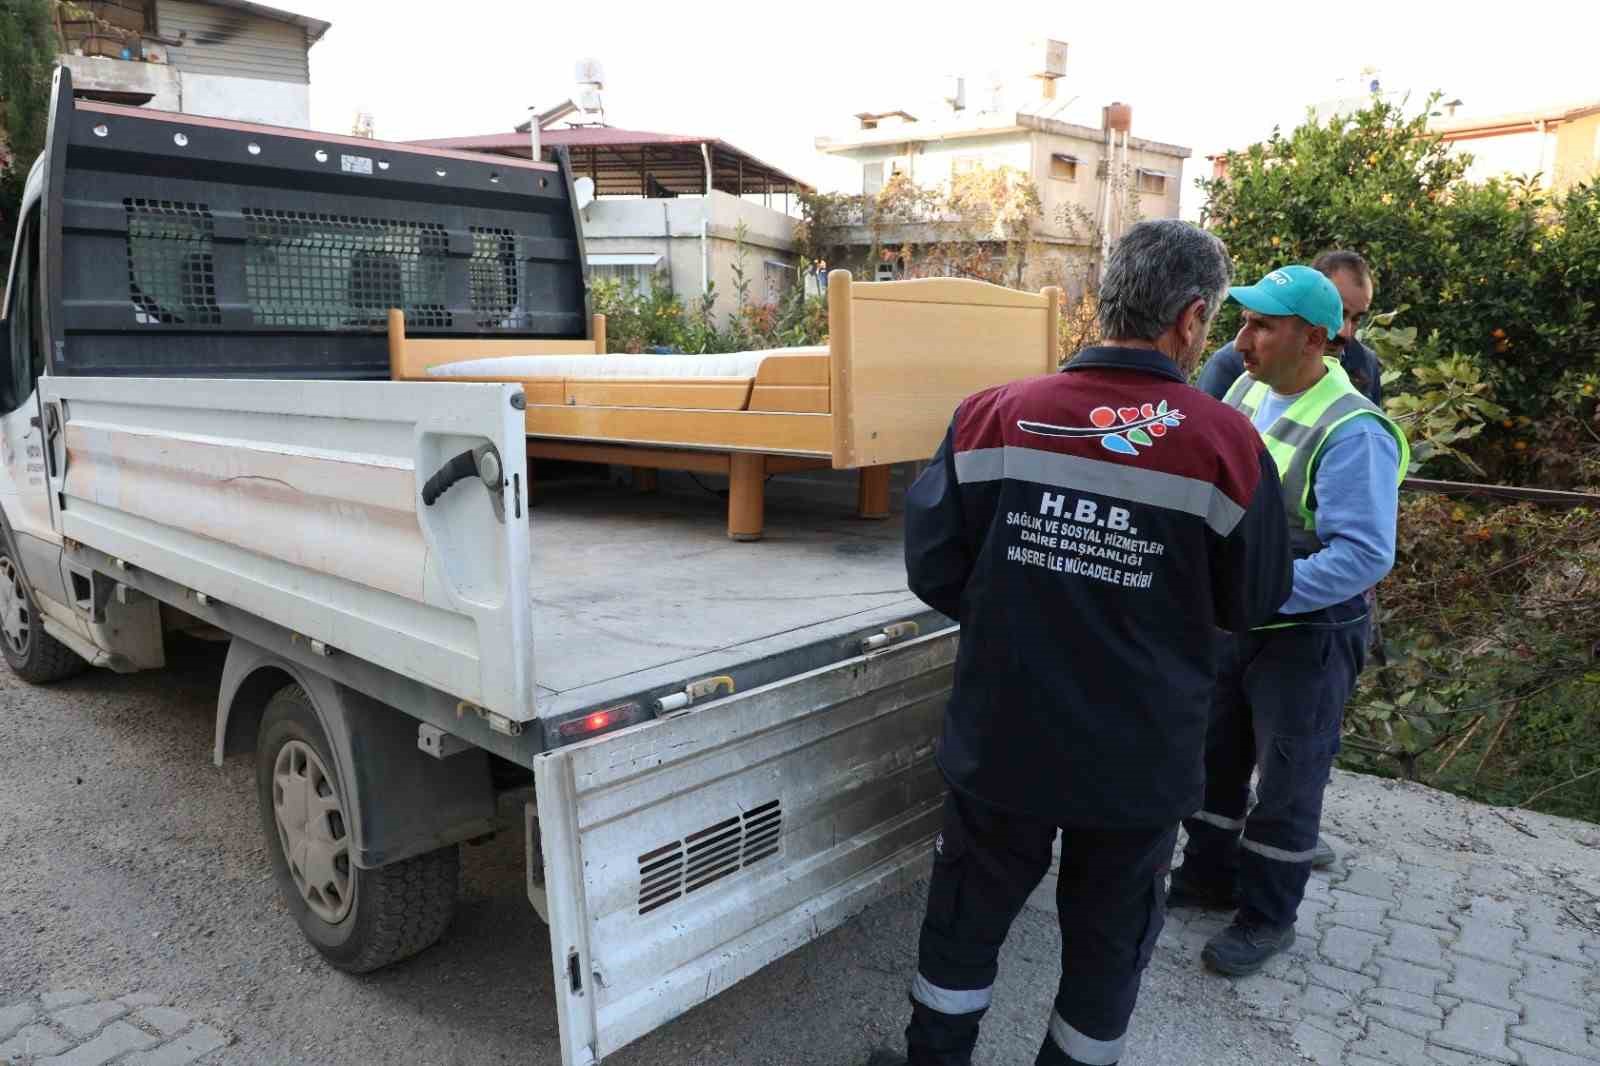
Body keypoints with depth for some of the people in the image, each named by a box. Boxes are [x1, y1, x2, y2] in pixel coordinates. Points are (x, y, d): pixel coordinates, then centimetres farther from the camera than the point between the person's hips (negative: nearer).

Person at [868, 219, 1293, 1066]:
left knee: (966, 916, 23)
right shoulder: (1228, 444, -14)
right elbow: (1253, 605, -1)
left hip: (1001, 739, 1)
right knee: (1108, 941, 23)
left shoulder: (993, 416, -12)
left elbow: (932, 570, -6)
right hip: (1140, 759, 0)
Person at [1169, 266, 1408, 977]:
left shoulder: (1351, 432, -23)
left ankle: (1266, 918, 29)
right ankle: (1207, 874, 41)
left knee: (1286, 782, 10)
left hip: (1306, 636, -7)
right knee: (1214, 758, 20)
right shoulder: (1246, 391, 0)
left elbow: (1365, 555, -28)